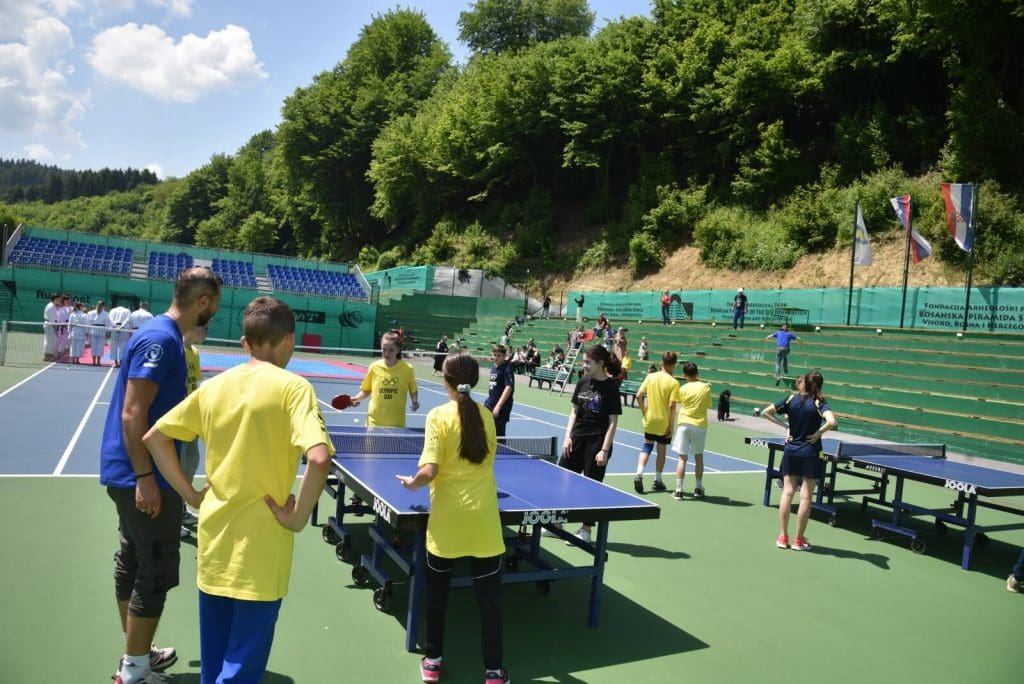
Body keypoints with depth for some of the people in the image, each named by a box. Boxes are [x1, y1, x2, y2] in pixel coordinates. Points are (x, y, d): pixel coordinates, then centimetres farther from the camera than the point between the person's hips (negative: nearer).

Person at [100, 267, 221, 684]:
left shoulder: (164, 336, 10)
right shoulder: (161, 339, -20)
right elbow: (132, 414, -24)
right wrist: (146, 477, -24)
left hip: (131, 476, 10)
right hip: (143, 478, -10)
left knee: (132, 563, 19)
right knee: (156, 573, 1)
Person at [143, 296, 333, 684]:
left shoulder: (214, 386, 3)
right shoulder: (292, 387, -13)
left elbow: (154, 437, 11)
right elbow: (319, 458, -27)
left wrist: (190, 494, 10)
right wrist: (298, 517, -15)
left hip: (213, 540, 6)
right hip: (261, 547, -5)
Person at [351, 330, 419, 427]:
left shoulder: (407, 369, -7)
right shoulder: (374, 367, -4)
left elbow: (413, 391, 5)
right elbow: (366, 390, 10)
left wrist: (414, 402, -14)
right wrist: (357, 398, -7)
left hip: (396, 423, -1)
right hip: (374, 421, 1)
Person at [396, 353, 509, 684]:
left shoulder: (439, 416, -11)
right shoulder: (486, 415, 1)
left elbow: (430, 471, -16)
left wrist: (412, 483, 2)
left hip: (447, 521, -2)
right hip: (483, 521, 2)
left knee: (437, 593, 18)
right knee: (489, 597, 11)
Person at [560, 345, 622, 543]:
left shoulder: (610, 387, -10)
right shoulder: (582, 383, 5)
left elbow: (613, 421, -10)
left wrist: (605, 450, -15)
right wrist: (568, 436, 2)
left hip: (597, 443, -6)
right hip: (577, 439, 6)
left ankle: (585, 530, 18)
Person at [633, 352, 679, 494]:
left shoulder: (650, 376, -4)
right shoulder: (674, 382, -15)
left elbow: (639, 395, -5)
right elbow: (671, 406, -19)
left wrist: (644, 411, 7)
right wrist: (672, 425, -10)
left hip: (650, 419, 3)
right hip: (664, 422, -3)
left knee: (647, 446, 16)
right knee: (661, 450, 12)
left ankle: (639, 474, -2)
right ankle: (657, 481, 22)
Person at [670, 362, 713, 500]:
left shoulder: (682, 388, -6)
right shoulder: (706, 387, -2)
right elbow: (708, 405, 6)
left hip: (685, 424, -2)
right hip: (700, 425, 2)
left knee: (682, 458, 0)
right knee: (699, 457, 18)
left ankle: (678, 490, -4)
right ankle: (698, 488, 28)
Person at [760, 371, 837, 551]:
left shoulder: (791, 399, 0)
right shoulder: (819, 403, -10)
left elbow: (765, 412, 1)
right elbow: (831, 422, -29)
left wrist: (785, 425, 3)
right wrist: (818, 434, -13)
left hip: (791, 451, 3)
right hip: (811, 454, -3)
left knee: (787, 492, 9)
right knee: (805, 496, 5)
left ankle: (782, 537, 12)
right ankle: (799, 540, 11)